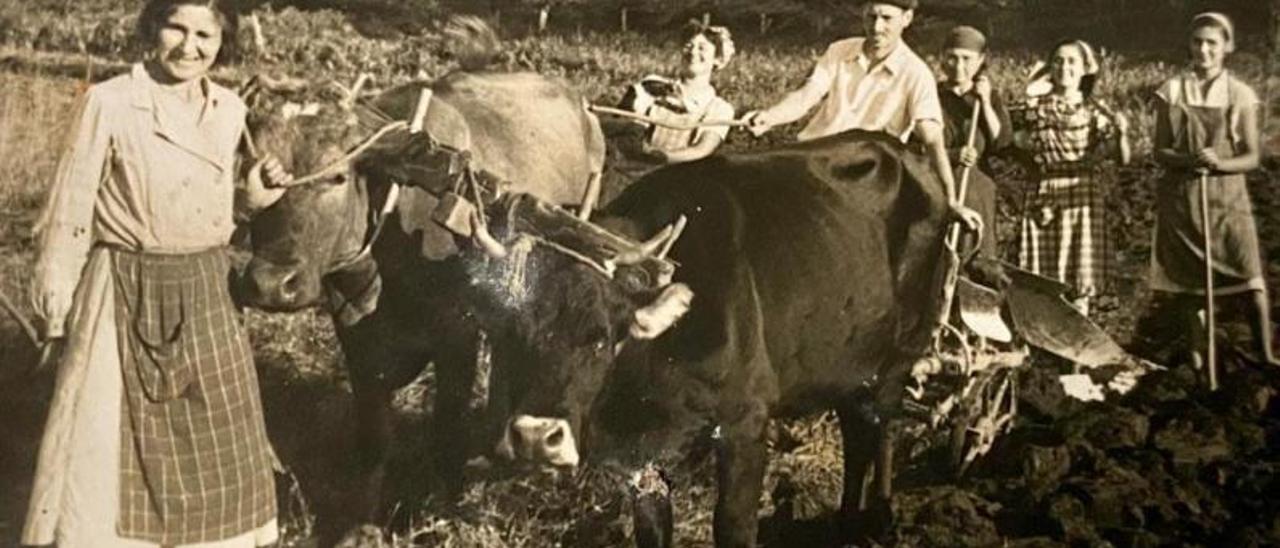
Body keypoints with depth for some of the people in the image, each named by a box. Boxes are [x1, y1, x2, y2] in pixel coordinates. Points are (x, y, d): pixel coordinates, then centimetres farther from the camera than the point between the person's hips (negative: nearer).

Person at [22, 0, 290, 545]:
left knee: (214, 456, 15)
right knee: (108, 457, 4)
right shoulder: (109, 103, -11)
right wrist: (58, 316, -5)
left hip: (206, 301, 5)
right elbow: (70, 215, -7)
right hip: (126, 302, -5)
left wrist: (251, 193, -4)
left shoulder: (229, 110, 4)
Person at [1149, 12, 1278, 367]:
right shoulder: (1172, 91, 2)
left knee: (1250, 277, -9)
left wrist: (1219, 163, -20)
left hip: (1227, 197, -1)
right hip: (1181, 197, 1)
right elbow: (1160, 152, 1)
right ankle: (1197, 355, 19)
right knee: (1191, 280, 7)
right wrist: (1187, 160, -20)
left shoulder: (1241, 95, 0)